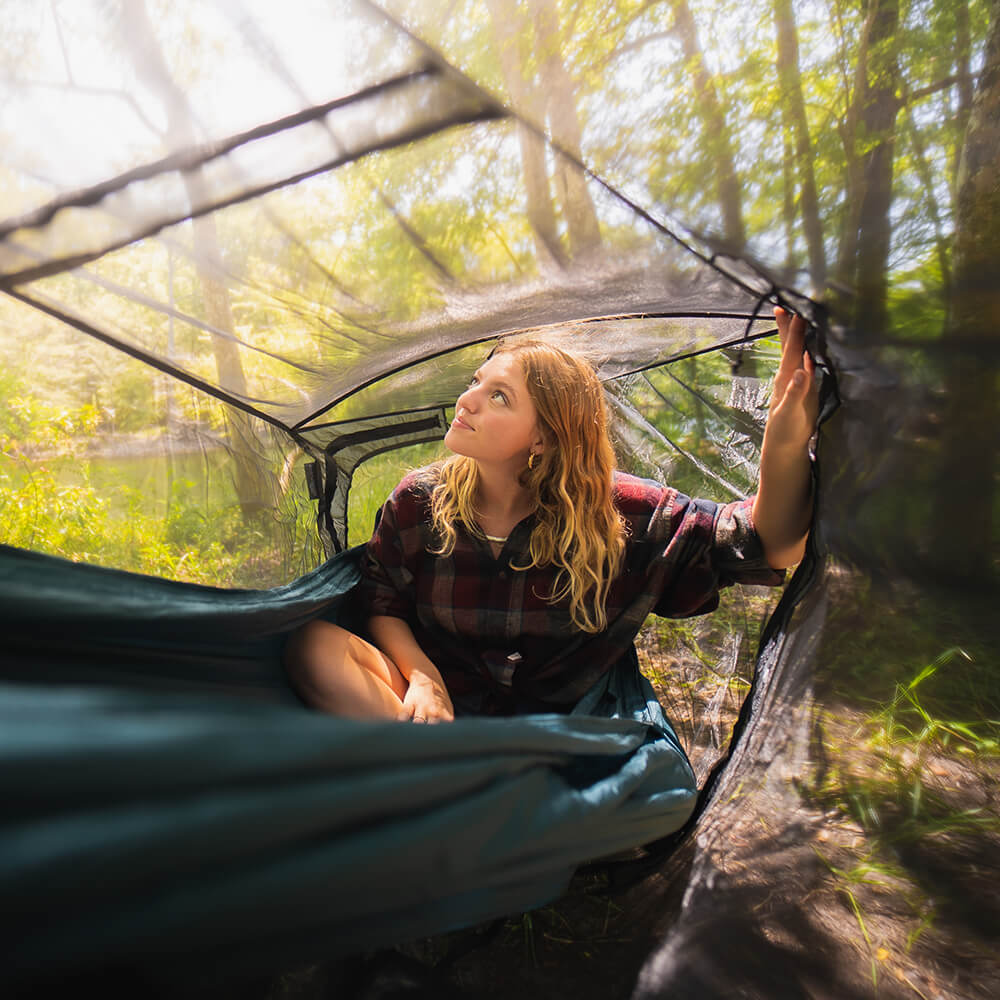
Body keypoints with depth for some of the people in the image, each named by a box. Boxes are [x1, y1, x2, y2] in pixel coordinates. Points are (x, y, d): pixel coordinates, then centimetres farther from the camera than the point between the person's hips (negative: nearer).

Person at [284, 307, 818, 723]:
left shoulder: (615, 513, -15)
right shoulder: (419, 501, -8)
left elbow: (764, 546, -16)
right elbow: (383, 608, 4)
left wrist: (787, 446, -36)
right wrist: (422, 675, -17)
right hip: (442, 705, 3)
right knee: (315, 644, -25)